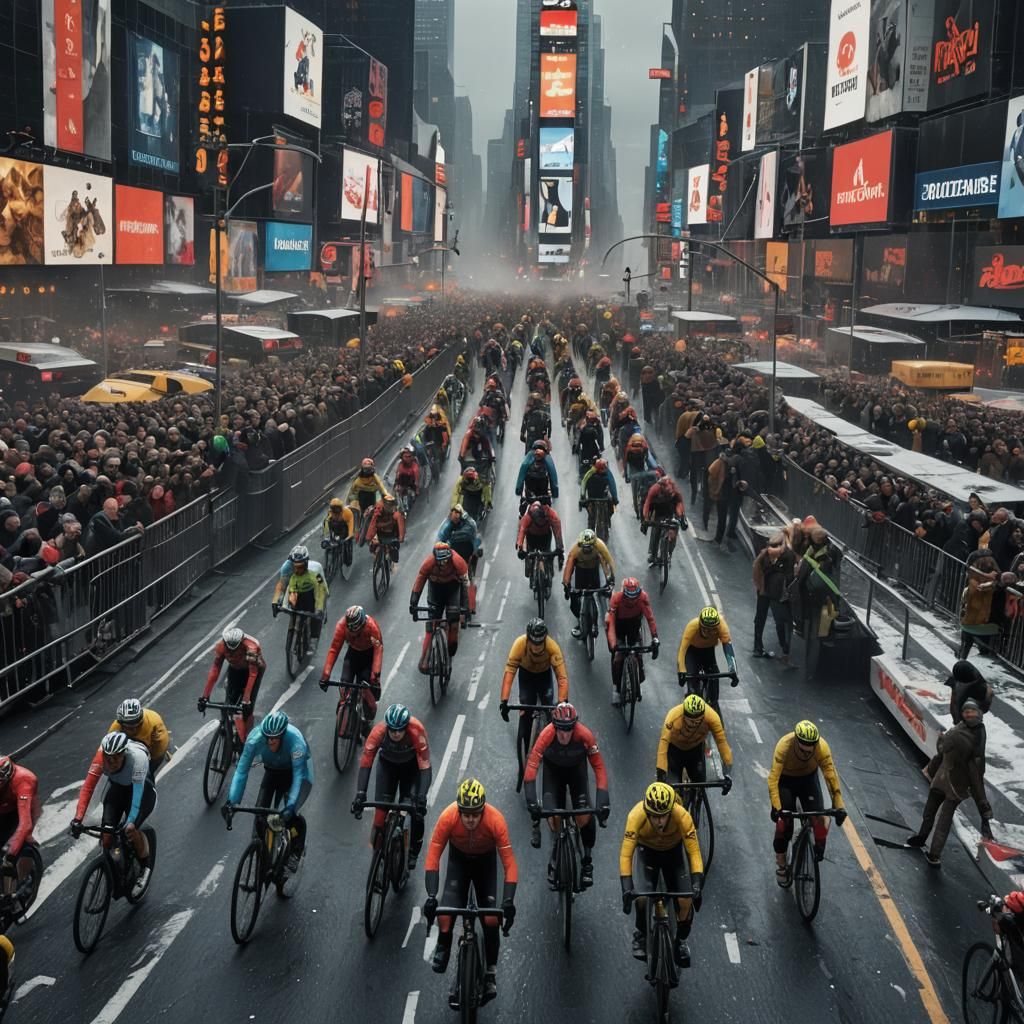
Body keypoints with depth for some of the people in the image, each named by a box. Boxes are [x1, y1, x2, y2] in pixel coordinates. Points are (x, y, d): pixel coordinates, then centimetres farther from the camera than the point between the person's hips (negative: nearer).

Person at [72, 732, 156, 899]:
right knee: (107, 831, -13)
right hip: (116, 787, 3)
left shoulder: (138, 757, -39)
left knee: (130, 830, -23)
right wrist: (78, 818, -41)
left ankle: (145, 867, 3)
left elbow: (138, 791, -44)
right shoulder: (101, 756, -30)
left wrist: (131, 822, -55)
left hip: (142, 789, -3)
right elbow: (87, 787, -32)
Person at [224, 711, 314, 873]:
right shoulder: (255, 739, -33)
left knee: (289, 814, -23)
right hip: (272, 769, 3)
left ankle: (296, 851, 4)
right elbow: (241, 771, -33)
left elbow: (298, 774, -43)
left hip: (297, 769, -3)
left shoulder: (295, 740, -40)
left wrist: (290, 806, -54)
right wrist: (231, 801, -44)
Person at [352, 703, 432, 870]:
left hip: (411, 765, -1)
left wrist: (421, 797, -49)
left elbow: (425, 765, -40)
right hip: (387, 763, 1)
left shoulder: (417, 731, -39)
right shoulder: (378, 731, -36)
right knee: (382, 805, -12)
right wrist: (360, 794, -43)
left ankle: (413, 853, 3)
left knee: (417, 809, -16)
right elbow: (365, 762, -34)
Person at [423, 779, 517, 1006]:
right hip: (458, 858, 0)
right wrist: (431, 897, -39)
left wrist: (508, 901, -42)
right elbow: (432, 858, -30)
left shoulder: (495, 820, -36)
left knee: (491, 918, -12)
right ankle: (443, 948, 8)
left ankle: (490, 972, 6)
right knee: (447, 908, -21)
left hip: (485, 860, 0)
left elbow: (509, 864, -32)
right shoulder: (448, 817, -35)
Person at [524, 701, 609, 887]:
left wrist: (603, 801, -37)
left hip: (577, 768, 0)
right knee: (553, 815, -16)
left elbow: (599, 767, -30)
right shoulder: (547, 734, -37)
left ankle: (587, 860, 4)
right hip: (553, 768, 0)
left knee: (585, 815, -17)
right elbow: (532, 765, -40)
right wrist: (531, 801, -48)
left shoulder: (585, 735, -35)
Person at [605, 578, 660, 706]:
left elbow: (650, 618, -33)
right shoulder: (616, 598, -37)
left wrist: (655, 638, -42)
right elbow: (610, 622, -40)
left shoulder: (643, 596, -33)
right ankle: (616, 689, 1)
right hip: (619, 623, -2)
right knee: (618, 656, -12)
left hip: (634, 622, 2)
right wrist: (613, 644, -50)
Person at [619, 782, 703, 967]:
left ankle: (681, 940, 16)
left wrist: (697, 882, -45)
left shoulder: (682, 816, -37)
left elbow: (694, 851, -33)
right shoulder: (637, 816, -37)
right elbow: (626, 854, -37)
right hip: (647, 849, 0)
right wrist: (627, 887, -47)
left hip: (674, 849, 0)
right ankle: (640, 935, 10)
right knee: (644, 895, -20)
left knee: (685, 900, -13)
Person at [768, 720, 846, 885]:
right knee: (784, 822, -10)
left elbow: (831, 774, -32)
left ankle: (819, 852, 10)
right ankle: (781, 863, 10)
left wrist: (839, 806, -37)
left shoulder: (822, 747, -33)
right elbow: (773, 777, -40)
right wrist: (776, 807, -49)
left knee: (818, 818, -15)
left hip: (808, 778, 2)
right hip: (786, 779, -2)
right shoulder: (784, 746, -38)